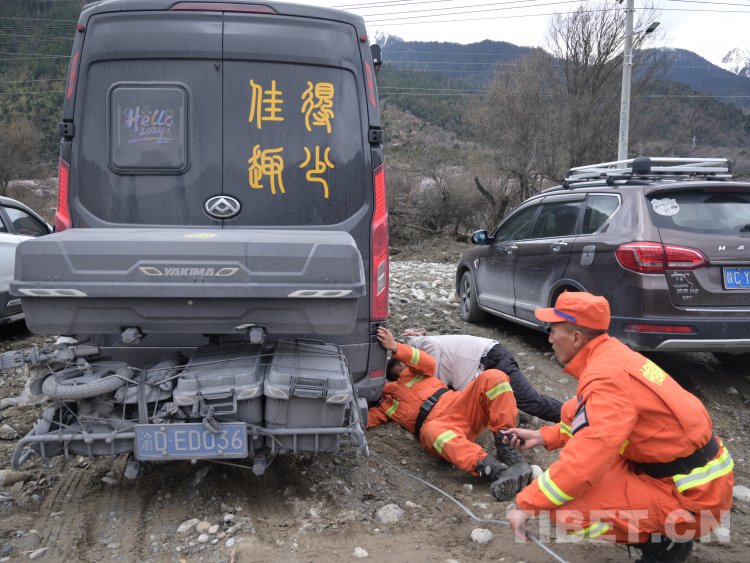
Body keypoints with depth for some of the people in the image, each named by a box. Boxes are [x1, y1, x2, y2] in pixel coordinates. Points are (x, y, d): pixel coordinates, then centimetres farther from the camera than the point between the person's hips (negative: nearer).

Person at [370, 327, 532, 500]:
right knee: (433, 430, -43)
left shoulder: (407, 374, 29)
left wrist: (395, 347, -4)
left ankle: (507, 452, -31)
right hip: (440, 424, -2)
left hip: (460, 406, 3)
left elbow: (429, 364, 6)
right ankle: (497, 471, -58)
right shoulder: (383, 406, 28)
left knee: (493, 377, -26)